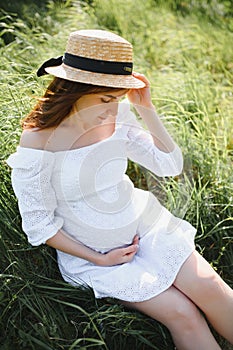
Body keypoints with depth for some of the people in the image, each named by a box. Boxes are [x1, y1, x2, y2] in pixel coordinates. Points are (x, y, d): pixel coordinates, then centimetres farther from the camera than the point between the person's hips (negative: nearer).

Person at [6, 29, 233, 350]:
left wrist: (145, 108, -12)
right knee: (182, 314, -14)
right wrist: (99, 259, -13)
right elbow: (38, 224, -12)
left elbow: (171, 165, -1)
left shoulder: (117, 121, -7)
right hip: (92, 251, -3)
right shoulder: (37, 143, -20)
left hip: (145, 224, 4)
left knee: (206, 286, -16)